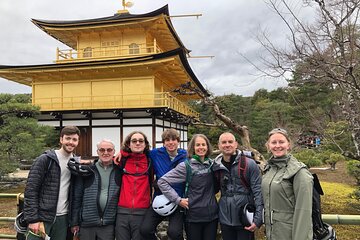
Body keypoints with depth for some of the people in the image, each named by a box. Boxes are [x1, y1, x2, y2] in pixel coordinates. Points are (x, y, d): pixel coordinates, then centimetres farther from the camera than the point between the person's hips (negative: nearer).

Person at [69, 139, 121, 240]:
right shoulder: (86, 170, 0)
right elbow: (76, 197, 1)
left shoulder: (119, 171, 3)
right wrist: (74, 222, 0)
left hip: (109, 225, 1)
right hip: (86, 224, 0)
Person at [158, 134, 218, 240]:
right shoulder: (186, 166, -10)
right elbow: (162, 181, -13)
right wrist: (178, 200, -14)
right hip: (193, 216, -4)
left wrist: (210, 196, 3)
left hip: (212, 215, 4)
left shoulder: (212, 164, 3)